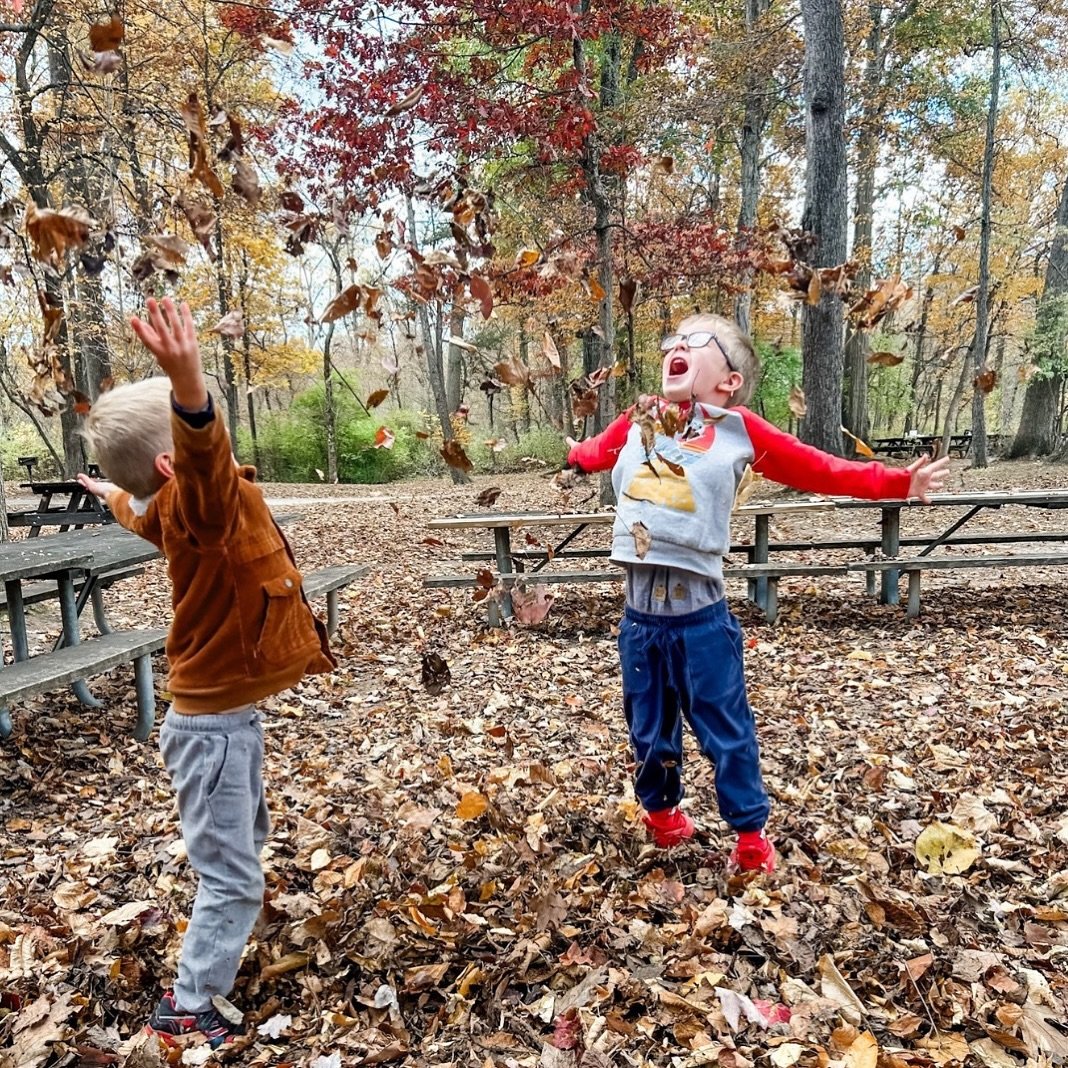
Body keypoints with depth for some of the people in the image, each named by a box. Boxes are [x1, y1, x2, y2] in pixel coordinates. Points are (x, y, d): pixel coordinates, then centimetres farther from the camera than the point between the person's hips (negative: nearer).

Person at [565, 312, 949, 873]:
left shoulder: (739, 430, -2)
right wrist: (576, 454, 49)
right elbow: (598, 451, 31)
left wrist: (898, 482, 0)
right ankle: (662, 811, 42)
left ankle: (751, 834, 27)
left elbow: (819, 470, 0)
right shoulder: (635, 424, 7)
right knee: (648, 730, 18)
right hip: (640, 615, 4)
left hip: (701, 616, -3)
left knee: (727, 732, 8)